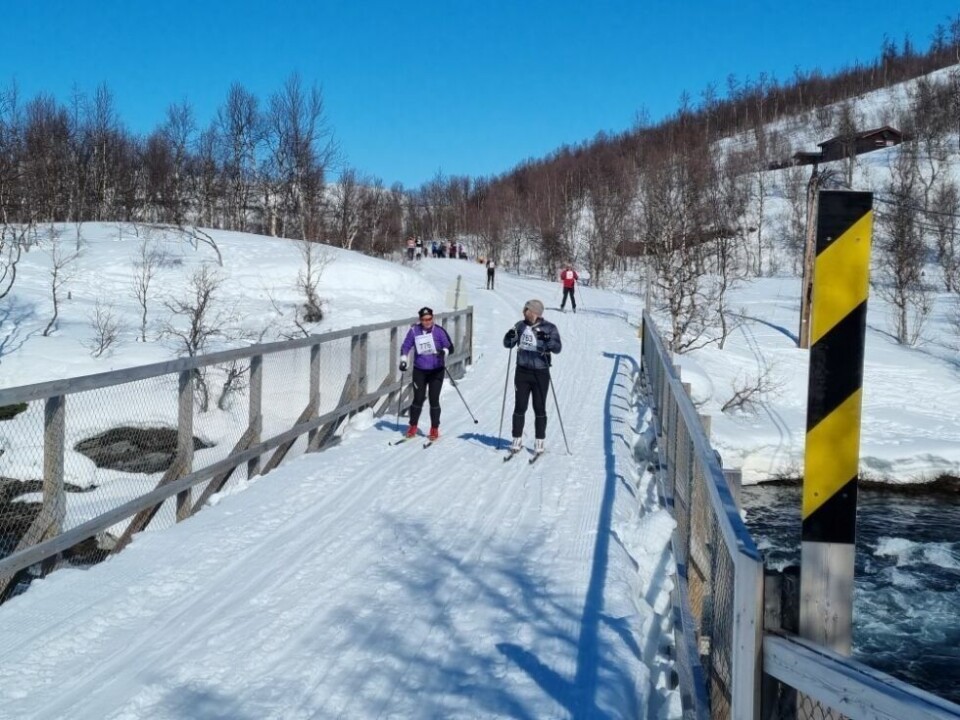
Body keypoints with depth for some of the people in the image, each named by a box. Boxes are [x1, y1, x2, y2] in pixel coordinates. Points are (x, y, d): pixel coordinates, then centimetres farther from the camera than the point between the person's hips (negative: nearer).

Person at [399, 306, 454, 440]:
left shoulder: (439, 331, -9)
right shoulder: (414, 331, -4)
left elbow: (450, 347, -9)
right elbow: (406, 346, 7)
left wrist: (444, 352, -30)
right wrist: (403, 360, -5)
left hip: (436, 371, -1)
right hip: (419, 371, 1)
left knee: (434, 400, -3)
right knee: (418, 399, 0)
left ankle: (434, 429, 11)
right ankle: (413, 427, 18)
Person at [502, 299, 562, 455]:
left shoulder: (549, 328, -6)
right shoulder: (521, 326, 3)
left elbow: (557, 348, -16)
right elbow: (508, 344, 6)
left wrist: (548, 340, -35)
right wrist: (510, 336, -15)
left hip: (541, 373, -3)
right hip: (522, 372, 3)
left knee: (539, 408, 4)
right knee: (519, 407, 6)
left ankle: (539, 441, 14)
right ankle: (517, 439, 17)